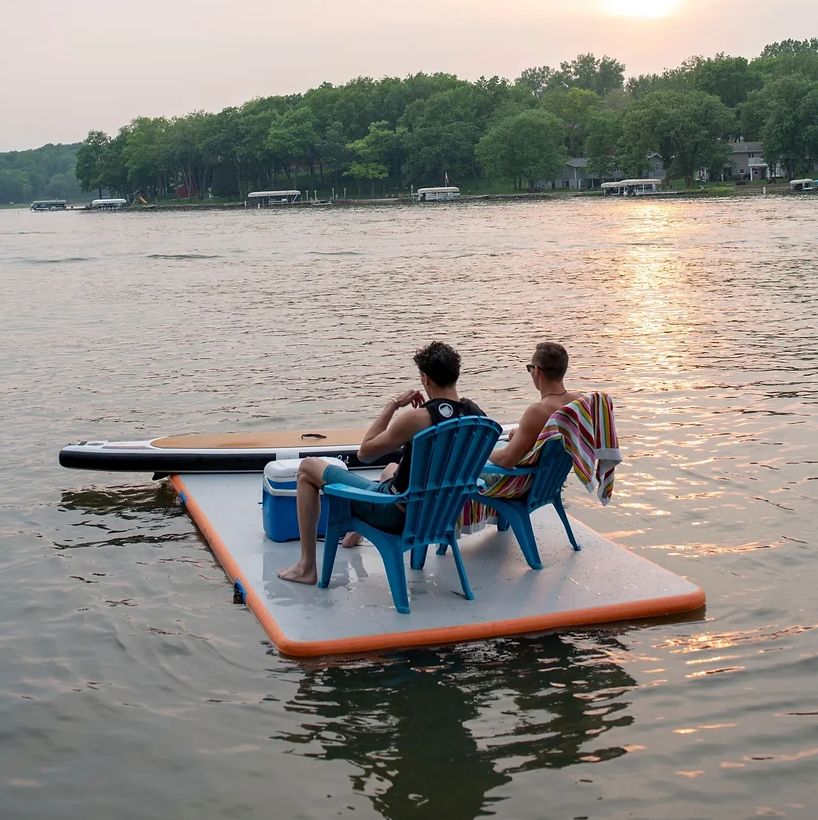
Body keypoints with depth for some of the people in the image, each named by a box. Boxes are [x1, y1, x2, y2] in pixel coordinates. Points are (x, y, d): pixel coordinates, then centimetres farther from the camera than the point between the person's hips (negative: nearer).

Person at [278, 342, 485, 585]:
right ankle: (358, 532, 61)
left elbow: (365, 453, -14)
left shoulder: (418, 418, -28)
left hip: (398, 513, -8)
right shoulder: (476, 414, -7)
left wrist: (392, 405, -11)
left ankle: (307, 567, 10)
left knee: (308, 468, 6)